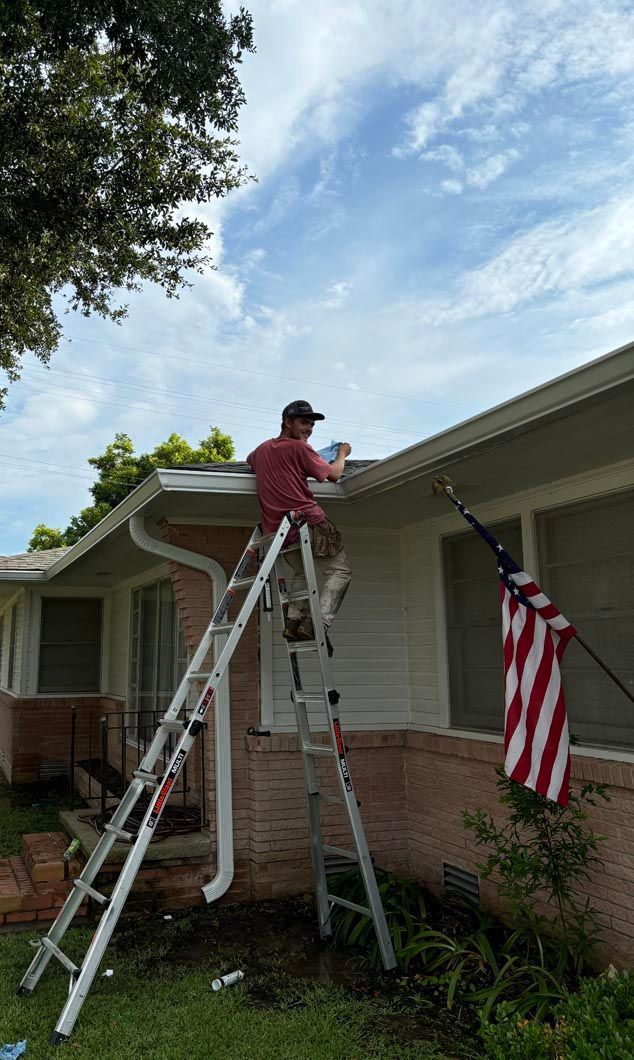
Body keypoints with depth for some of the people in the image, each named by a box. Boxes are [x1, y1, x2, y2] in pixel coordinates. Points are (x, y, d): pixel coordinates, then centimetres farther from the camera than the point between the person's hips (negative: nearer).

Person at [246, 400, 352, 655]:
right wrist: (342, 455, 19)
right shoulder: (299, 447, -5)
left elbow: (250, 460, 42)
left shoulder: (263, 449, 16)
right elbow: (333, 475, 0)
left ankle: (294, 620, 11)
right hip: (307, 521, -7)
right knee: (340, 570, 4)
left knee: (300, 571, 28)